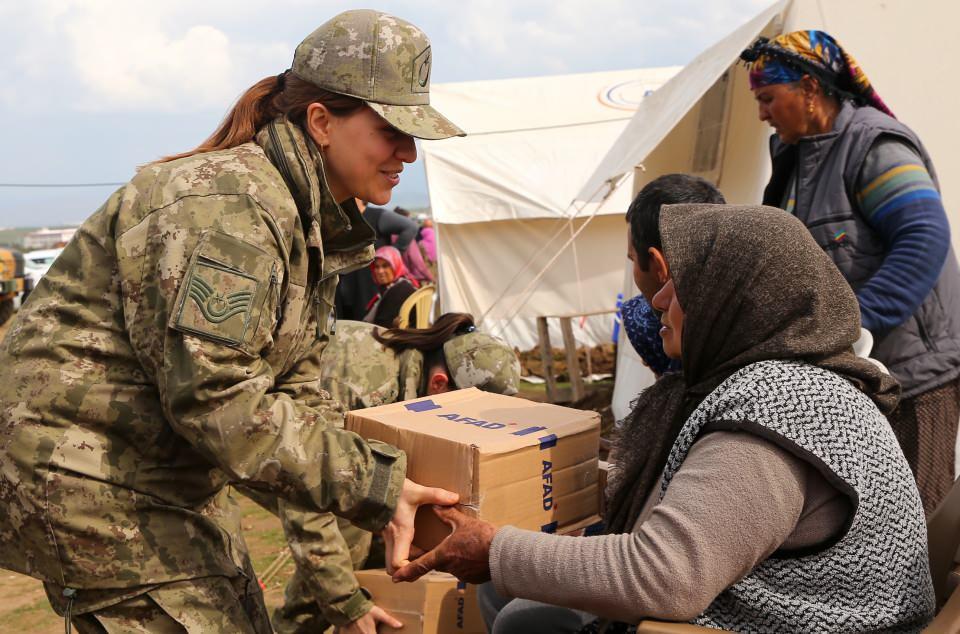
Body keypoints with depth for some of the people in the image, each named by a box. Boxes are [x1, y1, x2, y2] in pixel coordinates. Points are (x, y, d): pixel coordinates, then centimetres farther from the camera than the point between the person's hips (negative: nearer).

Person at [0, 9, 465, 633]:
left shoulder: (316, 223, 6)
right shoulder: (233, 205, -25)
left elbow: (294, 387, 5)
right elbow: (216, 399, -30)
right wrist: (375, 488, -26)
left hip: (170, 470, 10)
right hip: (80, 465, -9)